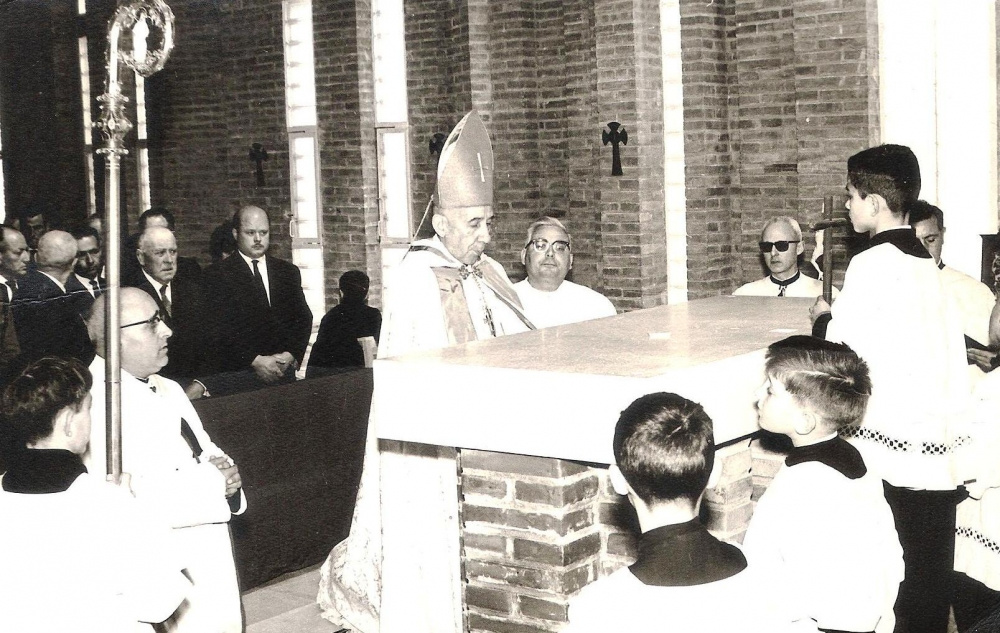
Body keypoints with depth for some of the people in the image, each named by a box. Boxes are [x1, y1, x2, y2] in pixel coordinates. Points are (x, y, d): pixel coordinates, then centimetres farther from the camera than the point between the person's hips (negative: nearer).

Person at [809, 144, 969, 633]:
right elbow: (955, 360, 12)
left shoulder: (872, 263, -9)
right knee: (930, 589, 9)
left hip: (884, 446, -7)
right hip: (937, 450, 7)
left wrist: (823, 318, 7)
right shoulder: (928, 266, 12)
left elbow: (839, 352, -12)